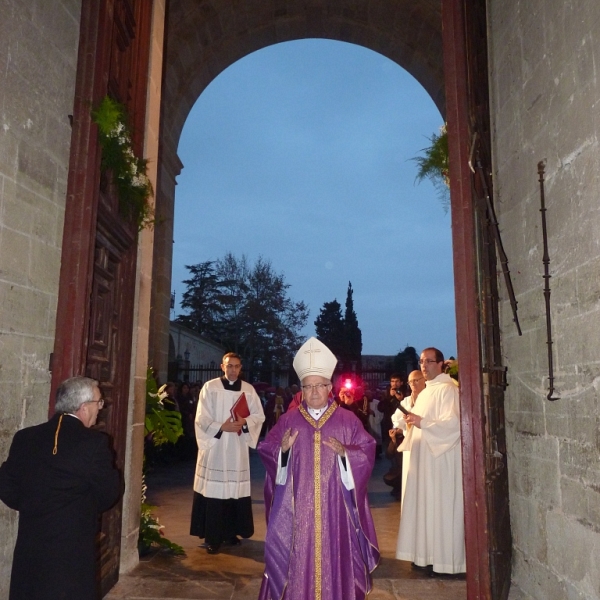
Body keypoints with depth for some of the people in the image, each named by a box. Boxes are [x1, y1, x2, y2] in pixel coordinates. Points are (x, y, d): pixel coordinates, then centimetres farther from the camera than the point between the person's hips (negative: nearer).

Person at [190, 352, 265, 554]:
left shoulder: (249, 389, 6)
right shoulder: (210, 387, -2)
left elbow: (259, 415, 5)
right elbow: (201, 418, -6)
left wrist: (245, 422, -14)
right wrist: (222, 427, -18)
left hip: (238, 448, 3)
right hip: (214, 445, -2)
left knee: (235, 489, 6)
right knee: (214, 490, -3)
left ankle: (231, 531, 19)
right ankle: (212, 537, 5)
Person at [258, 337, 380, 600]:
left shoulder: (348, 420, 2)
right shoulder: (288, 420, 4)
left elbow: (367, 453, 0)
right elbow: (266, 450, 4)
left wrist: (344, 453, -17)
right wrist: (283, 449, -14)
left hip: (334, 504, 0)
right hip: (297, 504, 1)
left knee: (334, 553, 4)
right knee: (297, 555, 3)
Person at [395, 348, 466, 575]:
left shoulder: (448, 390, -11)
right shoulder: (424, 393, 17)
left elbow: (453, 423, -21)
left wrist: (422, 422, -26)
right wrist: (412, 423, 3)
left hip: (441, 458, -9)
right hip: (424, 457, 9)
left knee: (440, 506, -3)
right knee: (424, 505, 11)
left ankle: (444, 558, 7)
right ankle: (427, 554, 20)